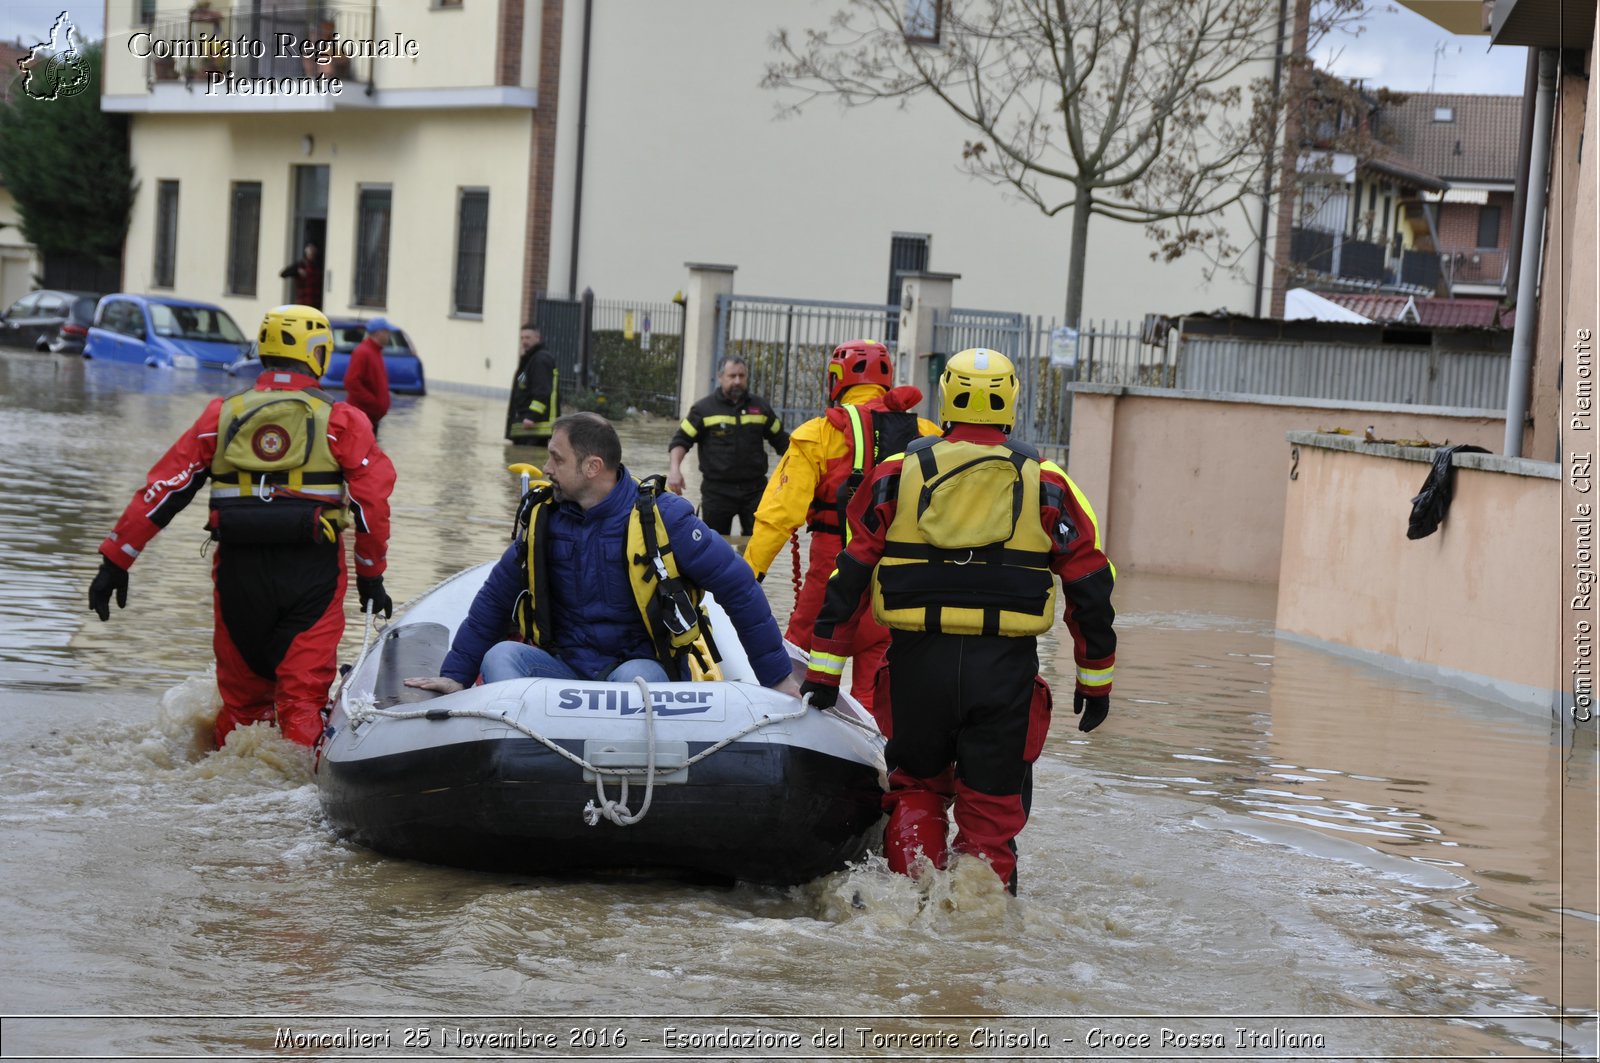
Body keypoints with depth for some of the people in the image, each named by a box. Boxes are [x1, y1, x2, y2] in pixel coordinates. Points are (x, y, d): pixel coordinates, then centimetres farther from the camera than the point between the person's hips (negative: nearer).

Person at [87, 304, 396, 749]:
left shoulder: (223, 415, 8)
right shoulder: (341, 420, 1)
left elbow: (162, 489, 6)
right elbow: (373, 500, -1)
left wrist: (115, 560, 9)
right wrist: (371, 575, 11)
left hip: (239, 570, 3)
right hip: (312, 575, -3)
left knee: (243, 695, 17)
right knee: (302, 694, 1)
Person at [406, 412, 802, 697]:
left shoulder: (659, 516, -9)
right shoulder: (543, 517, 5)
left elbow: (738, 586, -6)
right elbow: (496, 597, 16)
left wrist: (778, 677, -6)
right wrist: (455, 674, 11)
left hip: (646, 668, -4)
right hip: (566, 670, 4)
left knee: (634, 679, -37)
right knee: (500, 656, -22)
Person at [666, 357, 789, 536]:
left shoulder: (761, 407, 9)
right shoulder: (704, 409, 0)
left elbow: (781, 440, 19)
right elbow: (681, 440, -2)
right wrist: (674, 469, -18)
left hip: (755, 489, 2)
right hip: (717, 490, -2)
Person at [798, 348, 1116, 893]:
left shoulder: (898, 473, 5)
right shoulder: (1044, 484, 5)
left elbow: (848, 574, 3)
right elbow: (1090, 585, 6)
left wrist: (823, 670, 6)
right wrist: (1095, 680, 15)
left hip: (917, 661, 1)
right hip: (1005, 665, -1)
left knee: (916, 785, 20)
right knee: (992, 803, 8)